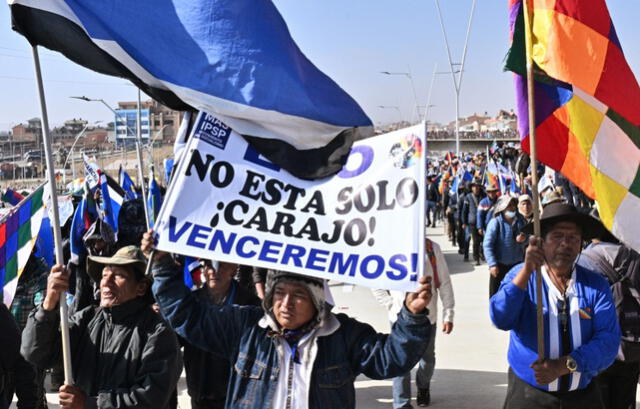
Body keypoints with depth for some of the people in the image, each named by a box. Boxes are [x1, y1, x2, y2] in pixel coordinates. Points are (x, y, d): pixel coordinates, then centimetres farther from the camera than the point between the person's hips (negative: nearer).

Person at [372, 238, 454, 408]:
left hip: (427, 316, 2)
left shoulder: (432, 248, -6)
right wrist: (391, 306, -6)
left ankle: (423, 387, 46)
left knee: (427, 359, 19)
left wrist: (448, 314, -4)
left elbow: (444, 282, -1)